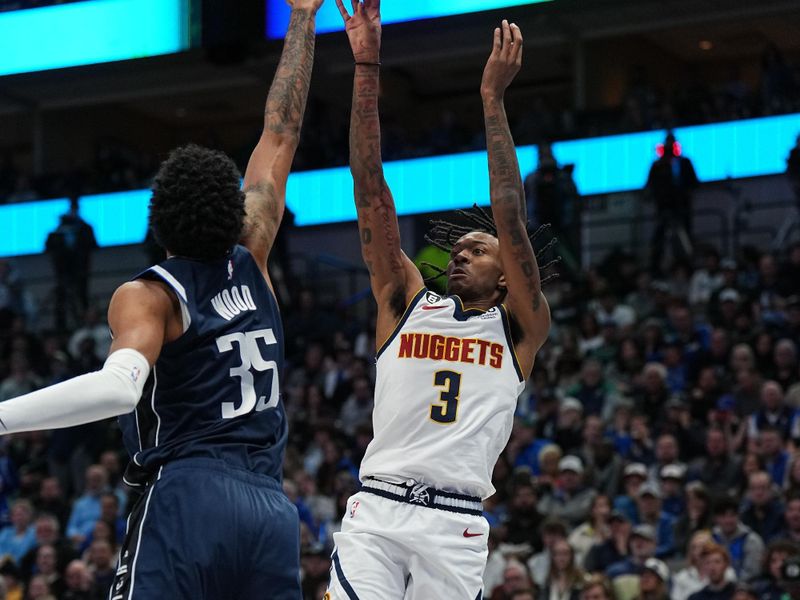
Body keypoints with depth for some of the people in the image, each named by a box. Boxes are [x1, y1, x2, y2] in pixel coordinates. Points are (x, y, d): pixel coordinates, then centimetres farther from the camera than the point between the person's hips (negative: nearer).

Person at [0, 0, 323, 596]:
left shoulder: (146, 295, 0)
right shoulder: (250, 264, 13)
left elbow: (119, 386, -21)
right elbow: (281, 135, 23)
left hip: (186, 497, -5)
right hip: (273, 508, 5)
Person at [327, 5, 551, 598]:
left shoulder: (519, 326, 11)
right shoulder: (407, 301, 16)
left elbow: (510, 218, 0)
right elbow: (371, 192, 9)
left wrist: (493, 98, -5)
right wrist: (367, 69, 2)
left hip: (457, 527, 0)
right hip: (377, 509, 1)